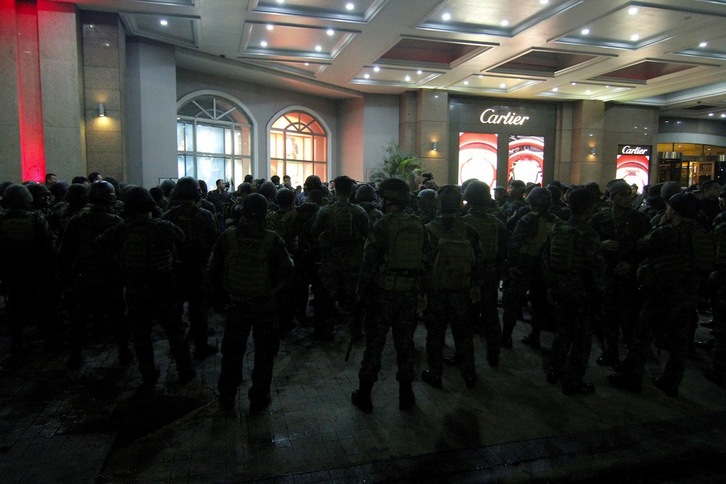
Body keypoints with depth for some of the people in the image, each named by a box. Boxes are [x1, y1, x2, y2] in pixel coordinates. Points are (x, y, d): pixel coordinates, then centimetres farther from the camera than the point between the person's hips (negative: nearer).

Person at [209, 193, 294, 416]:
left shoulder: (228, 237, -9)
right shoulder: (272, 240, -17)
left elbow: (214, 270, -4)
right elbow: (287, 271, -16)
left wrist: (222, 292, 9)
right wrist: (276, 290, 1)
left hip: (236, 303, 2)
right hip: (266, 305, -2)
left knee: (232, 351, 18)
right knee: (264, 352, 14)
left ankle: (226, 399, 28)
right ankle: (258, 399, 22)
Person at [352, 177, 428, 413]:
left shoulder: (381, 226, -12)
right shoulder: (418, 226, 4)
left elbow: (369, 263, -14)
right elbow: (426, 261, 9)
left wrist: (361, 292, -6)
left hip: (383, 293, -4)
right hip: (410, 294, 4)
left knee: (374, 344, 7)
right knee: (405, 344, 15)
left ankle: (364, 395, 18)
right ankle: (406, 395, 25)